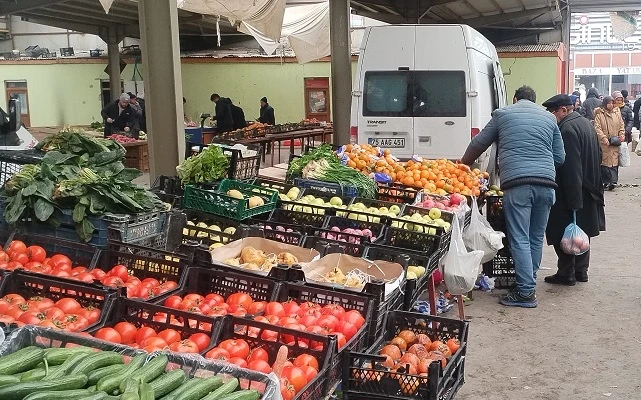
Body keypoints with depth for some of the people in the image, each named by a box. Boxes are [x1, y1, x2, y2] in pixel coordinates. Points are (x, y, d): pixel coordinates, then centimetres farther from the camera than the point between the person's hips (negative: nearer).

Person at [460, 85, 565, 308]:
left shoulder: (502, 114, 12)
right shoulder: (549, 118, 19)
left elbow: (479, 143, 19)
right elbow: (560, 157, 19)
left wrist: (464, 164, 37)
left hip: (517, 183, -4)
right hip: (546, 184, 4)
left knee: (520, 240, -3)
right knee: (536, 238, 13)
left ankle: (526, 292, -5)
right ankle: (529, 285, 21)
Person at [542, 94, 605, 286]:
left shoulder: (567, 129, -21)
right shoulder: (587, 123, 10)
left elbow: (571, 167, -24)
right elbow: (599, 156, 18)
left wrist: (573, 201, -23)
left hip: (570, 192, -10)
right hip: (589, 190, 10)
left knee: (562, 234, 0)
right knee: (582, 231, 17)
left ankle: (566, 273, 7)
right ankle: (581, 270, 25)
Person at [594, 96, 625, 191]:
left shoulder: (617, 113, 11)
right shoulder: (599, 115, -1)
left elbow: (621, 125, 18)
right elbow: (597, 128, -8)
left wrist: (622, 135, 3)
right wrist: (604, 138, -17)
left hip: (615, 143, 2)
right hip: (604, 144, -2)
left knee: (614, 161, -6)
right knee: (604, 162, 1)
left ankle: (613, 181, -12)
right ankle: (605, 182, 9)